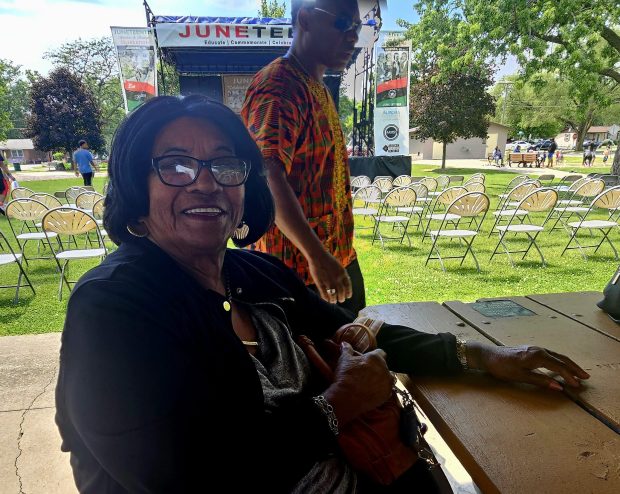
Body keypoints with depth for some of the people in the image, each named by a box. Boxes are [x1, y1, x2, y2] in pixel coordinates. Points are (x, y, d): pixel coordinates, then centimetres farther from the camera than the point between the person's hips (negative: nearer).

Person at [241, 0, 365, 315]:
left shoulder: (319, 90, 15)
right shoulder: (278, 87, -18)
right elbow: (269, 177, -31)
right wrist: (317, 256, -39)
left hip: (340, 258, 10)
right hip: (299, 267, -9)